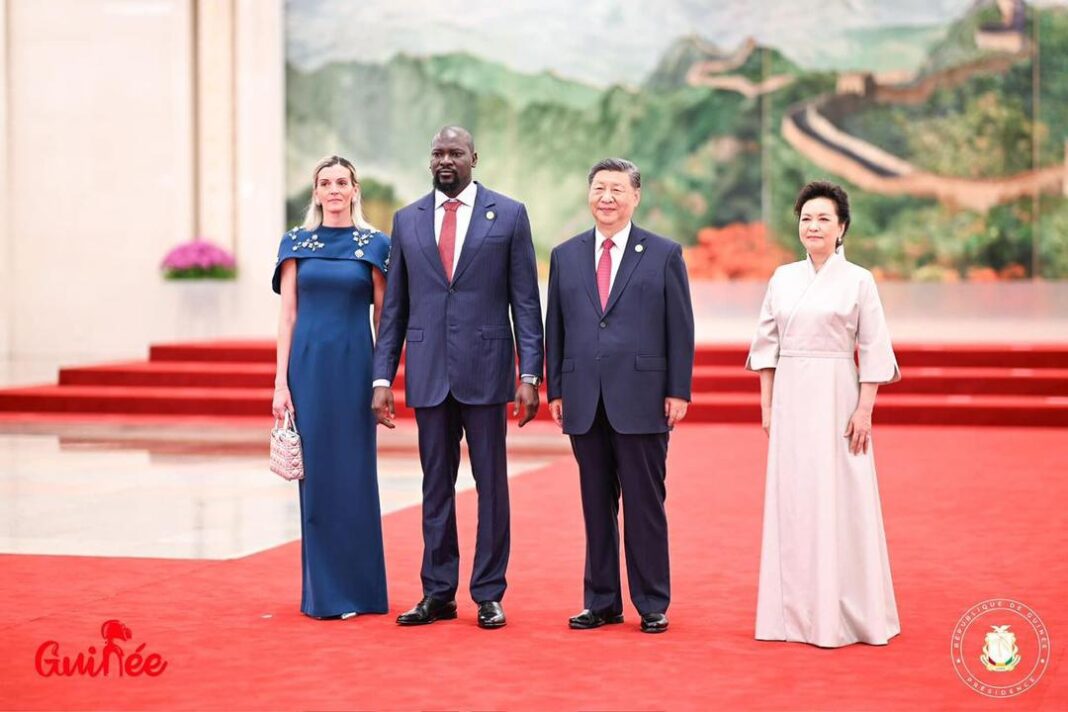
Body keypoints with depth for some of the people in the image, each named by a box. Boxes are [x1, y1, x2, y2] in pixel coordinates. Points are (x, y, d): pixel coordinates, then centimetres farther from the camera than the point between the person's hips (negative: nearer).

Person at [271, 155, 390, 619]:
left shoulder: (374, 245, 4)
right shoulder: (296, 243, 6)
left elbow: (384, 318, 5)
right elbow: (288, 315, 4)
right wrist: (281, 381, -3)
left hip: (354, 366, -1)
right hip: (309, 365, 1)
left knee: (354, 473, 2)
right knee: (316, 474, 3)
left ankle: (359, 588, 13)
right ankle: (323, 591, 11)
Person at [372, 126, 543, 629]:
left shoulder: (508, 215, 2)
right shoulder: (407, 220, 9)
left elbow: (525, 301, 0)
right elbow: (394, 306, 10)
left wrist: (530, 374, -7)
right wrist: (382, 377, 4)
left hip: (485, 370, -2)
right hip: (428, 374, 2)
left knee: (491, 484, 3)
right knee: (436, 485, 7)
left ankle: (488, 594, 11)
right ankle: (438, 593, 15)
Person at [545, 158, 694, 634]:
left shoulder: (665, 254, 3)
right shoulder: (565, 256, 11)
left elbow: (680, 328, 0)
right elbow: (555, 329, 12)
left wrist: (678, 392, -6)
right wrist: (554, 390, 6)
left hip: (641, 401, -3)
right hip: (585, 402, 3)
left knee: (645, 506, 2)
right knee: (596, 506, 8)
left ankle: (652, 605, 10)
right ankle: (601, 602, 16)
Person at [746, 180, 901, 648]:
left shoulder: (858, 281, -1)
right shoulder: (783, 278, 9)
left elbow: (874, 351, -3)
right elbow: (767, 345, 11)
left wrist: (864, 411, -10)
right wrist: (767, 406, 6)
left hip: (835, 398, -4)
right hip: (790, 399, 4)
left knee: (838, 503, -2)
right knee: (790, 502, 6)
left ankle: (844, 613, 6)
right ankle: (795, 610, 15)